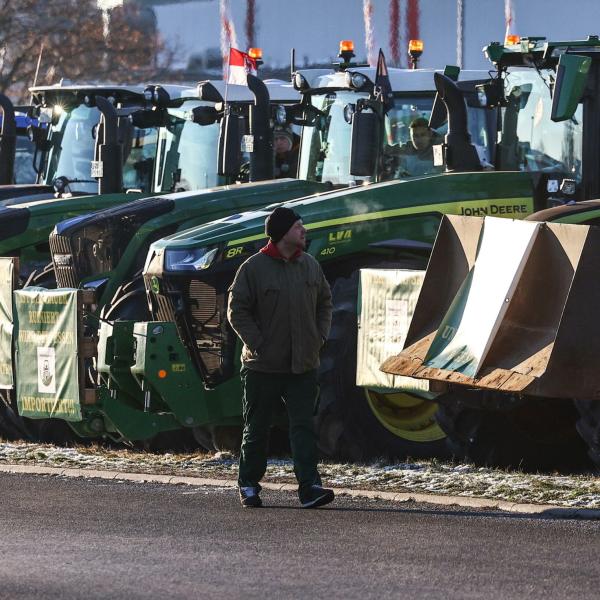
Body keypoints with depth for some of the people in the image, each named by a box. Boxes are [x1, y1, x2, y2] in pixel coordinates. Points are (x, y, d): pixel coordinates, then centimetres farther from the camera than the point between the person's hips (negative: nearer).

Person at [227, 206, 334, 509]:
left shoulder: (310, 266, 8)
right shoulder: (254, 268, -8)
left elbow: (325, 302, 20)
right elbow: (237, 310, -7)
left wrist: (320, 337, 7)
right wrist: (257, 344, -13)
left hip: (303, 366, 3)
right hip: (263, 367, -3)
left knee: (303, 425, -5)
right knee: (257, 428, 7)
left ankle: (309, 487, -12)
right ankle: (248, 485, 19)